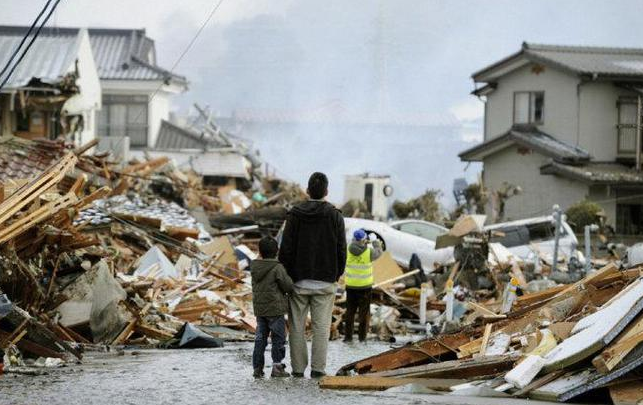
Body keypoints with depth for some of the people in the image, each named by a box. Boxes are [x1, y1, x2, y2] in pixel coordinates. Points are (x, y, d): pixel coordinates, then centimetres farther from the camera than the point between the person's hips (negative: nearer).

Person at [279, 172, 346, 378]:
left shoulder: (295, 214, -3)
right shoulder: (335, 216, -2)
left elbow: (286, 248, -4)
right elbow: (341, 250, 0)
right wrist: (337, 274, 13)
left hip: (299, 281, 0)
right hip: (325, 281, 0)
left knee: (297, 326, 6)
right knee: (321, 326, 2)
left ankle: (298, 368, 6)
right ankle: (318, 368, -2)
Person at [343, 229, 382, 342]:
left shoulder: (348, 250, -9)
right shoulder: (369, 252, -14)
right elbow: (378, 253, 8)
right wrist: (376, 243, 29)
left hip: (351, 286, 2)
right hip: (365, 286, -2)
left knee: (350, 311, 11)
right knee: (364, 312, 8)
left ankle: (348, 336, 9)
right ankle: (362, 336, 8)